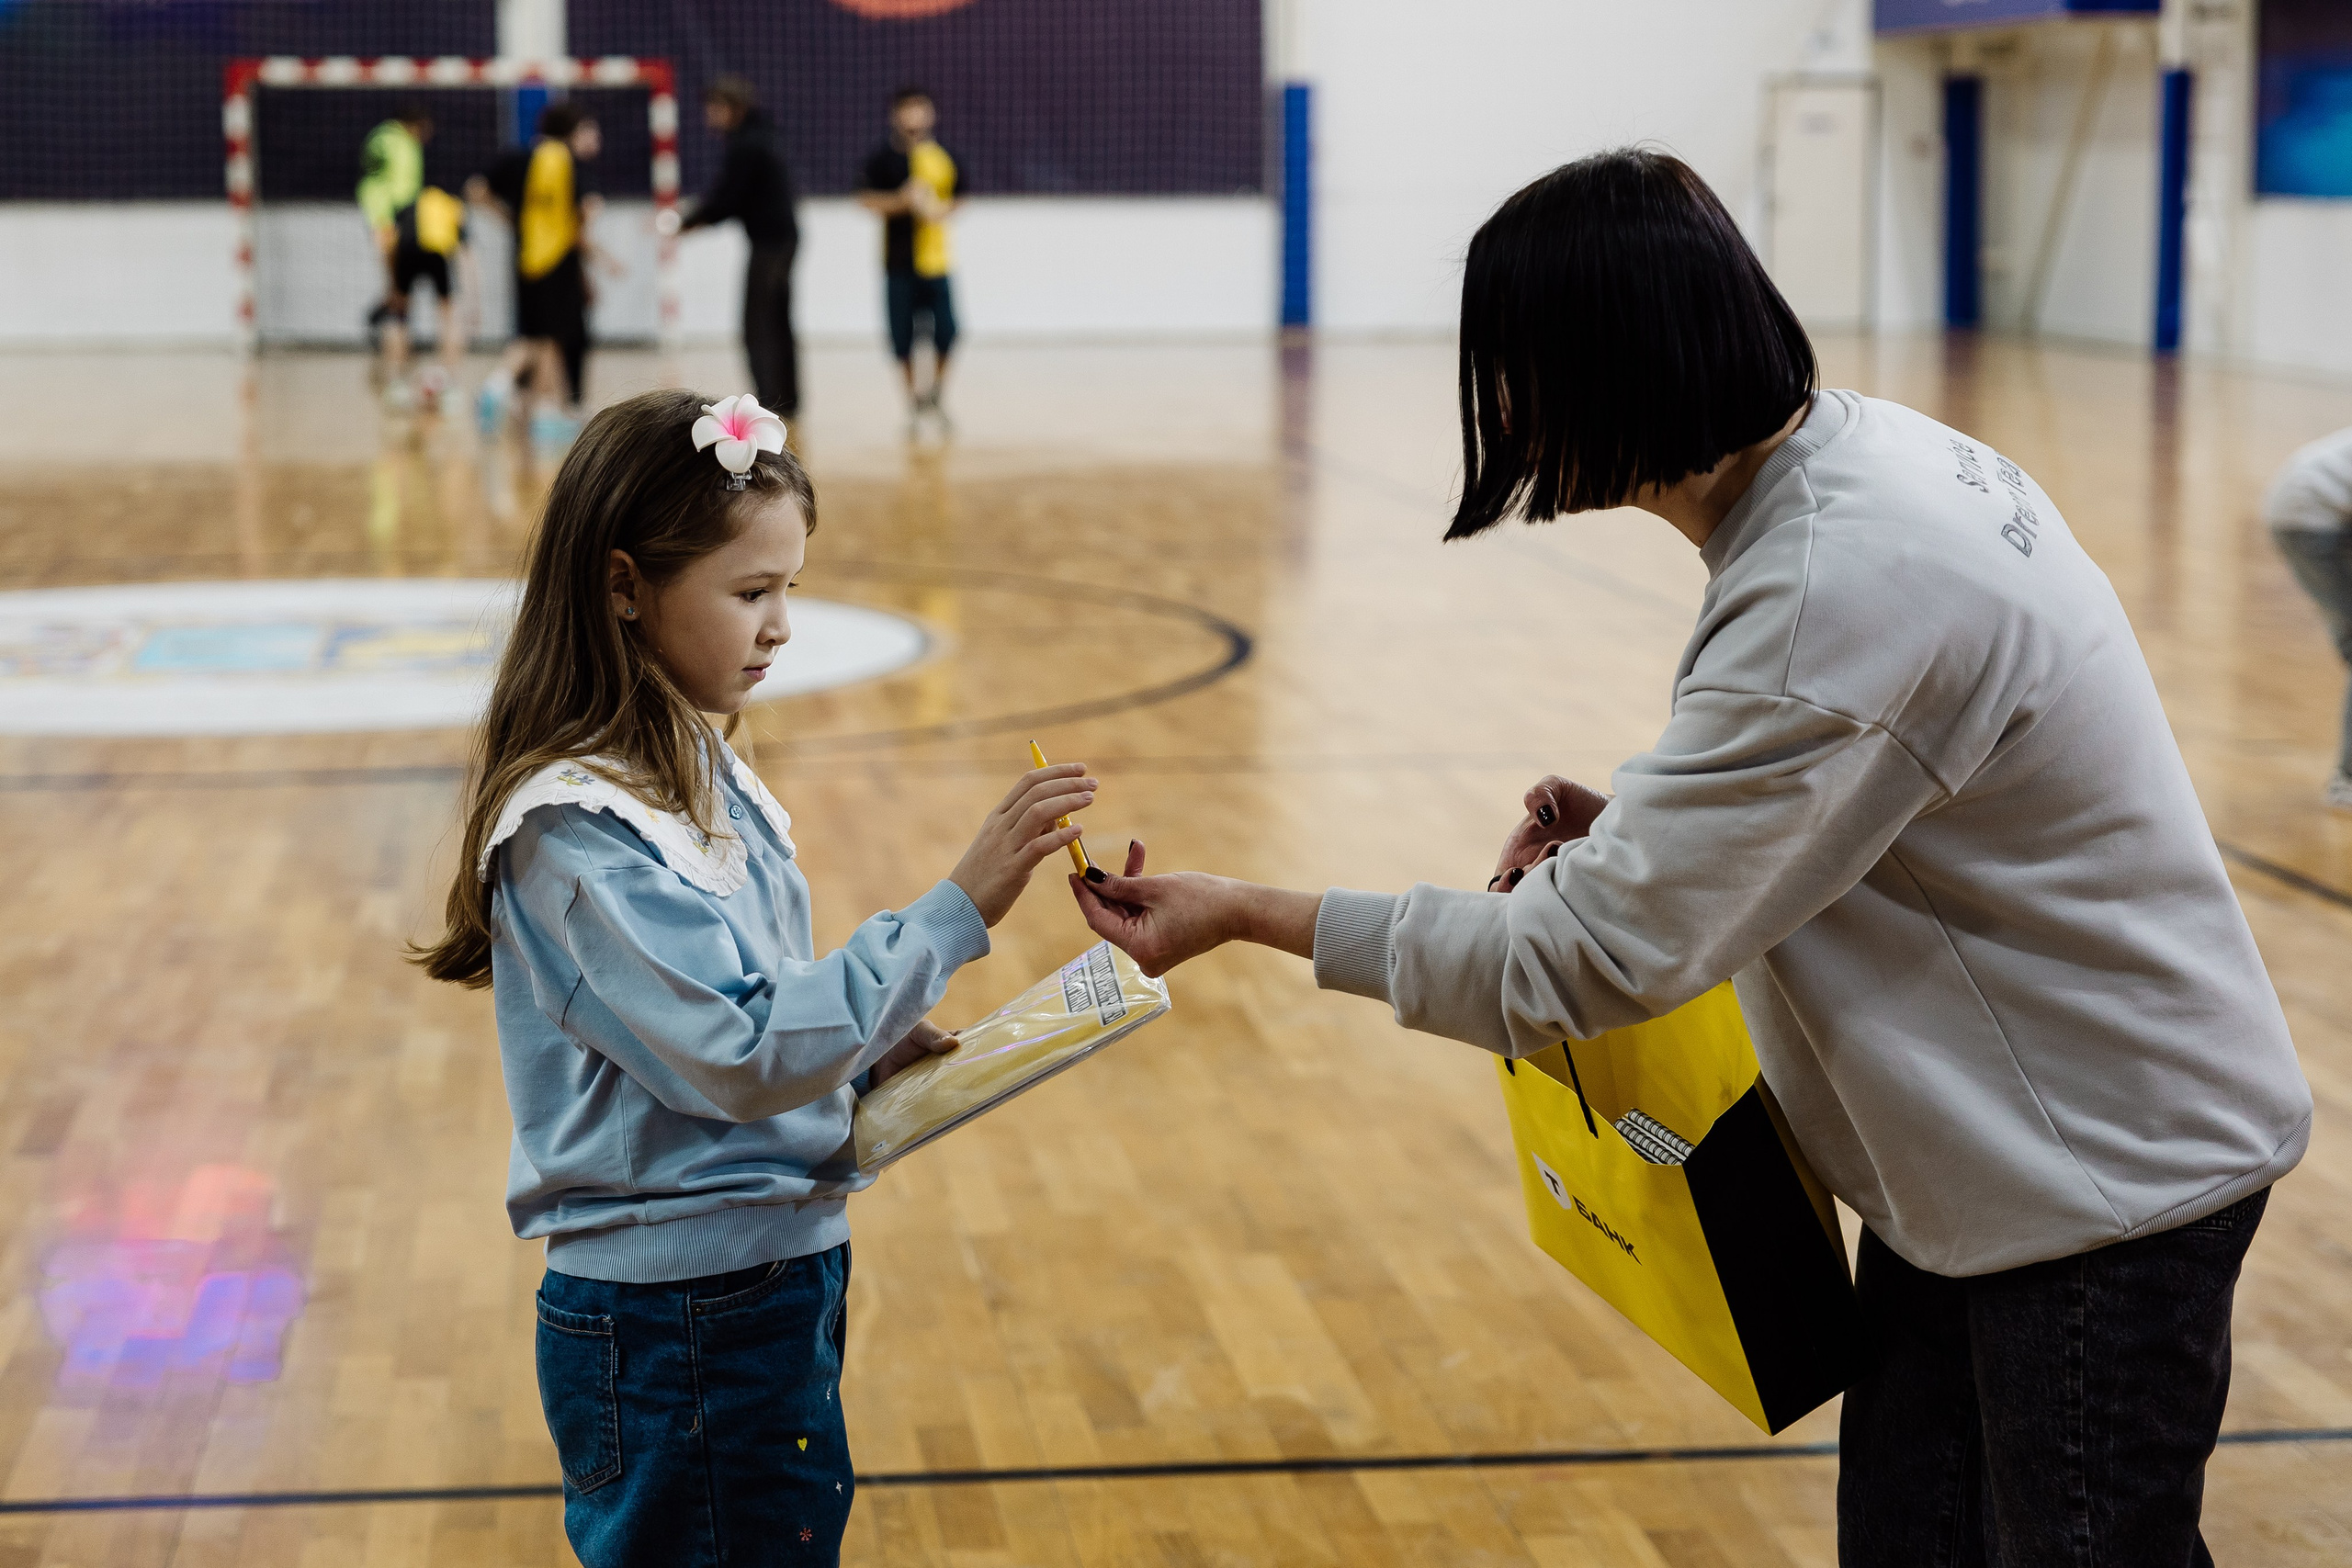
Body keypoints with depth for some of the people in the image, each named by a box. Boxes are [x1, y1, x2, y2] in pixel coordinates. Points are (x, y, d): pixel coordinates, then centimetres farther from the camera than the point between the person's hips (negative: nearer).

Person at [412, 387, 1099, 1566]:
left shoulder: (695, 774, 9)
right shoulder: (576, 833, -21)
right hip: (676, 1326, -9)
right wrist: (953, 913, -28)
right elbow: (739, 1053, -27)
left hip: (775, 1280, 9)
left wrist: (870, 1054, 1)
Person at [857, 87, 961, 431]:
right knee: (902, 334, 1)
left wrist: (941, 209, -7)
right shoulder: (885, 158, -2)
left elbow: (957, 196, 14)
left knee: (946, 329, -6)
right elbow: (866, 199, -5)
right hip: (898, 260, -2)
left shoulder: (943, 157, 6)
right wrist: (901, 200, -20)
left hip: (934, 258, 2)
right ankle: (913, 398, 19)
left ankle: (936, 392, 17)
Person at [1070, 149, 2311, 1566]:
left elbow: (1589, 961, -27)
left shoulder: (1839, 593, -31)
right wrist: (1637, 834, -2)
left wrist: (1243, 914, -19)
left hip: (2105, 1184, -9)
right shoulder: (1874, 446, -1)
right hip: (1989, 1143, 9)